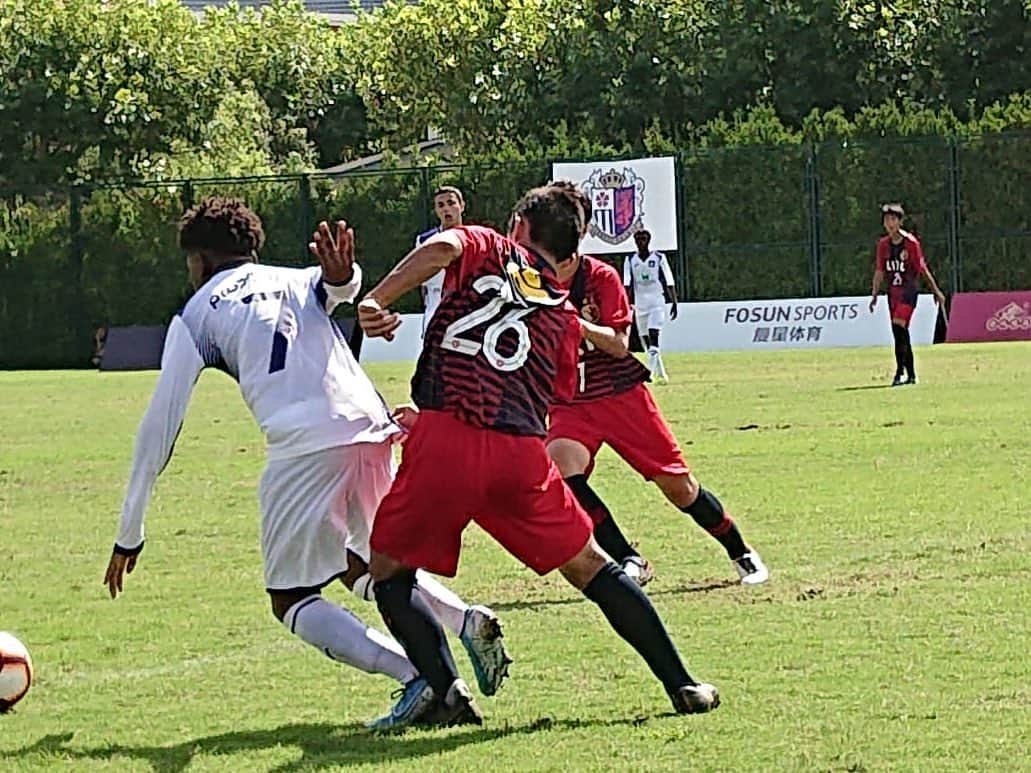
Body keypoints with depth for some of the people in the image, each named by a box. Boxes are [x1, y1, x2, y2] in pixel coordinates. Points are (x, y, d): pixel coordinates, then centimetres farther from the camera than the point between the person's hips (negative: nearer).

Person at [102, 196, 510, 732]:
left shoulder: (196, 315, 17)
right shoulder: (298, 281, 29)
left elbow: (159, 427, 14)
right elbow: (336, 287, 1)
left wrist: (129, 536, 19)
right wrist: (343, 279, -26)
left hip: (304, 448, -5)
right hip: (372, 431, 5)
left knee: (292, 601, 6)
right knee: (359, 567, 28)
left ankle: (414, 675, -15)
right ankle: (468, 620, 4)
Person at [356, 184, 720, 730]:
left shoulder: (487, 248, 18)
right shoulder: (564, 319, 26)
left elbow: (441, 248, -6)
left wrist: (375, 301, -10)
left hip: (444, 441, -3)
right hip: (523, 453, 3)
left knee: (389, 571, 15)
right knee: (591, 568, 17)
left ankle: (447, 692, -2)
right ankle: (682, 686, 16)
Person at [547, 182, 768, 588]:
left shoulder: (602, 277, -8)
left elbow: (619, 343, -16)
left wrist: (574, 322, -32)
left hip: (622, 394, -1)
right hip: (570, 405, 1)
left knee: (680, 487, 3)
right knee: (561, 473, -28)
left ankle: (740, 553, 27)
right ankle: (630, 562, -17)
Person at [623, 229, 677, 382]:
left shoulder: (659, 258, -1)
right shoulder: (630, 260, 4)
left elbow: (669, 282, 1)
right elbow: (627, 284, -2)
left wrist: (674, 303, -2)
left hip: (657, 302, -4)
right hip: (640, 304, 4)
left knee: (653, 335, -19)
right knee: (646, 340, 7)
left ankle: (650, 371, -25)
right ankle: (660, 372, 20)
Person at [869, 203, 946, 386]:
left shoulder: (911, 242, -8)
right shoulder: (883, 245, 8)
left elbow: (922, 269, -5)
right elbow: (879, 272, 13)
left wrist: (936, 291, -1)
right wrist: (875, 295, 9)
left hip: (909, 290, -6)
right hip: (893, 292, 6)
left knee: (898, 327, -21)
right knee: (901, 334, 8)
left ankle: (900, 372, -22)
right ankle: (911, 375, 17)